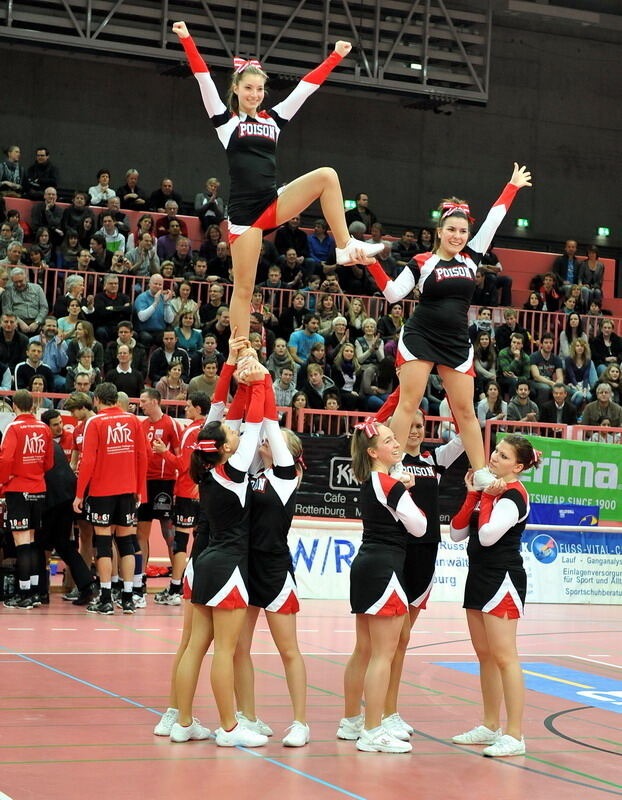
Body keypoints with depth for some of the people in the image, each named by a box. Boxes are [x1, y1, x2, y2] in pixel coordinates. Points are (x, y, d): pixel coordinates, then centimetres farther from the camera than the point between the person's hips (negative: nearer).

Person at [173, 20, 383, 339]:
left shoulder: (273, 119, 14)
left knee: (327, 176, -16)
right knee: (243, 287, -3)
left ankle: (345, 248, -14)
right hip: (244, 210, -4)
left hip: (274, 202, 4)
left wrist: (335, 57, 15)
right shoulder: (225, 120, 4)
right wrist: (187, 40, -12)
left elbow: (307, 85, 15)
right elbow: (204, 78, -5)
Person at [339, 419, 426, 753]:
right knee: (383, 654, -7)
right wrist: (408, 494, 8)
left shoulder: (368, 483, 12)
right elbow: (420, 527, -7)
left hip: (365, 564, 10)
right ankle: (372, 733, -6)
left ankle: (351, 722, 27)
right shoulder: (390, 485, -14)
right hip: (385, 566, -10)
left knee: (364, 650, 17)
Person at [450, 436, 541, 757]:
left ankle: (514, 736, -9)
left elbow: (488, 535, -23)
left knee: (503, 657, -10)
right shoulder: (489, 488, 13)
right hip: (480, 575, 9)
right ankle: (490, 727, 23)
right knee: (485, 656, 14)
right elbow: (457, 532, 8)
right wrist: (472, 495, 0)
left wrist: (488, 497, -13)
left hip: (503, 579, -9)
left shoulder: (513, 495, -12)